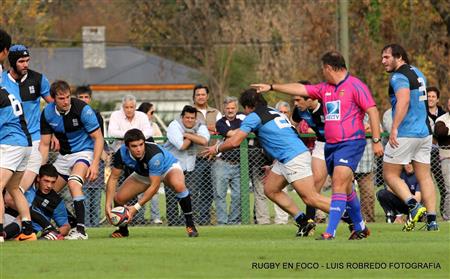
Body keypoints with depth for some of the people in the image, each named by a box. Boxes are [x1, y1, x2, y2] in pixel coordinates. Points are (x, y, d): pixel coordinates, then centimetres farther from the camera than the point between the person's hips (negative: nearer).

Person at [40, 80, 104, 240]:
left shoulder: (82, 109, -20)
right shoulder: (47, 113, -6)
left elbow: (98, 138, -15)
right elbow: (44, 144, 2)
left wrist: (95, 164, -25)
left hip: (84, 152, -6)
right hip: (64, 155, 6)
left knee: (74, 183, -32)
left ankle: (80, 229, -33)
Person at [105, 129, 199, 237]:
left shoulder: (154, 154, -42)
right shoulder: (121, 153, -30)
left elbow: (154, 186, -38)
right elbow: (113, 178, -19)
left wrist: (136, 207, -40)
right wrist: (108, 204, -28)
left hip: (168, 167, -5)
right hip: (143, 175, 5)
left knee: (178, 185, -38)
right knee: (119, 198, -10)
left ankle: (190, 224, -22)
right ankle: (123, 230, 20)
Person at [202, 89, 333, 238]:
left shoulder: (254, 117, -2)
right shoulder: (274, 112, 25)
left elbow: (234, 142, -6)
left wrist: (216, 149, 13)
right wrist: (273, 167, 37)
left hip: (294, 158, -9)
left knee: (311, 198, -12)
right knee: (270, 190, 15)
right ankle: (303, 221, 11)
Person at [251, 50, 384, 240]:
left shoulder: (355, 86, -9)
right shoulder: (324, 89, 15)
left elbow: (373, 111, -11)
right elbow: (300, 89, 21)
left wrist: (376, 141, -16)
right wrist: (271, 87, 22)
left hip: (350, 143, -8)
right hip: (331, 145, 8)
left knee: (339, 185, -16)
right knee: (345, 188, 15)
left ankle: (330, 232, -22)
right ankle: (360, 228, 28)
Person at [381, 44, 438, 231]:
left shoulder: (399, 76, -12)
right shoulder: (417, 73, 17)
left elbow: (403, 100, -28)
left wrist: (394, 128, -32)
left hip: (406, 134, -8)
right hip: (424, 132, 8)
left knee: (390, 174, 1)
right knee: (424, 176, 8)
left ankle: (414, 206, -15)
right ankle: (432, 219, 1)